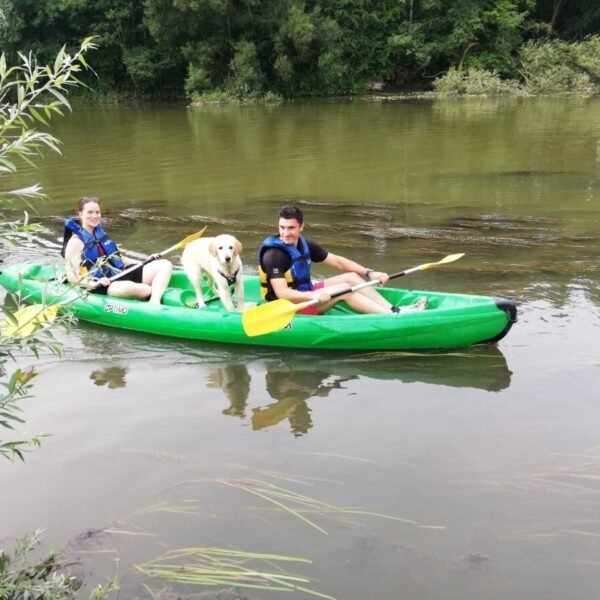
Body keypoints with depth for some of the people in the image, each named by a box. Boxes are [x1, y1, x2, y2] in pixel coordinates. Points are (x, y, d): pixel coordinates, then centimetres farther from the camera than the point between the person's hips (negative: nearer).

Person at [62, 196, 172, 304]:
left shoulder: (100, 233, 20)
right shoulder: (76, 242, -3)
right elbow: (72, 277, -11)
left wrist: (145, 263, 19)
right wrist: (94, 284, -28)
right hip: (105, 286, -8)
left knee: (165, 265, -7)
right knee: (128, 287, -43)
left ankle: (154, 303, -32)